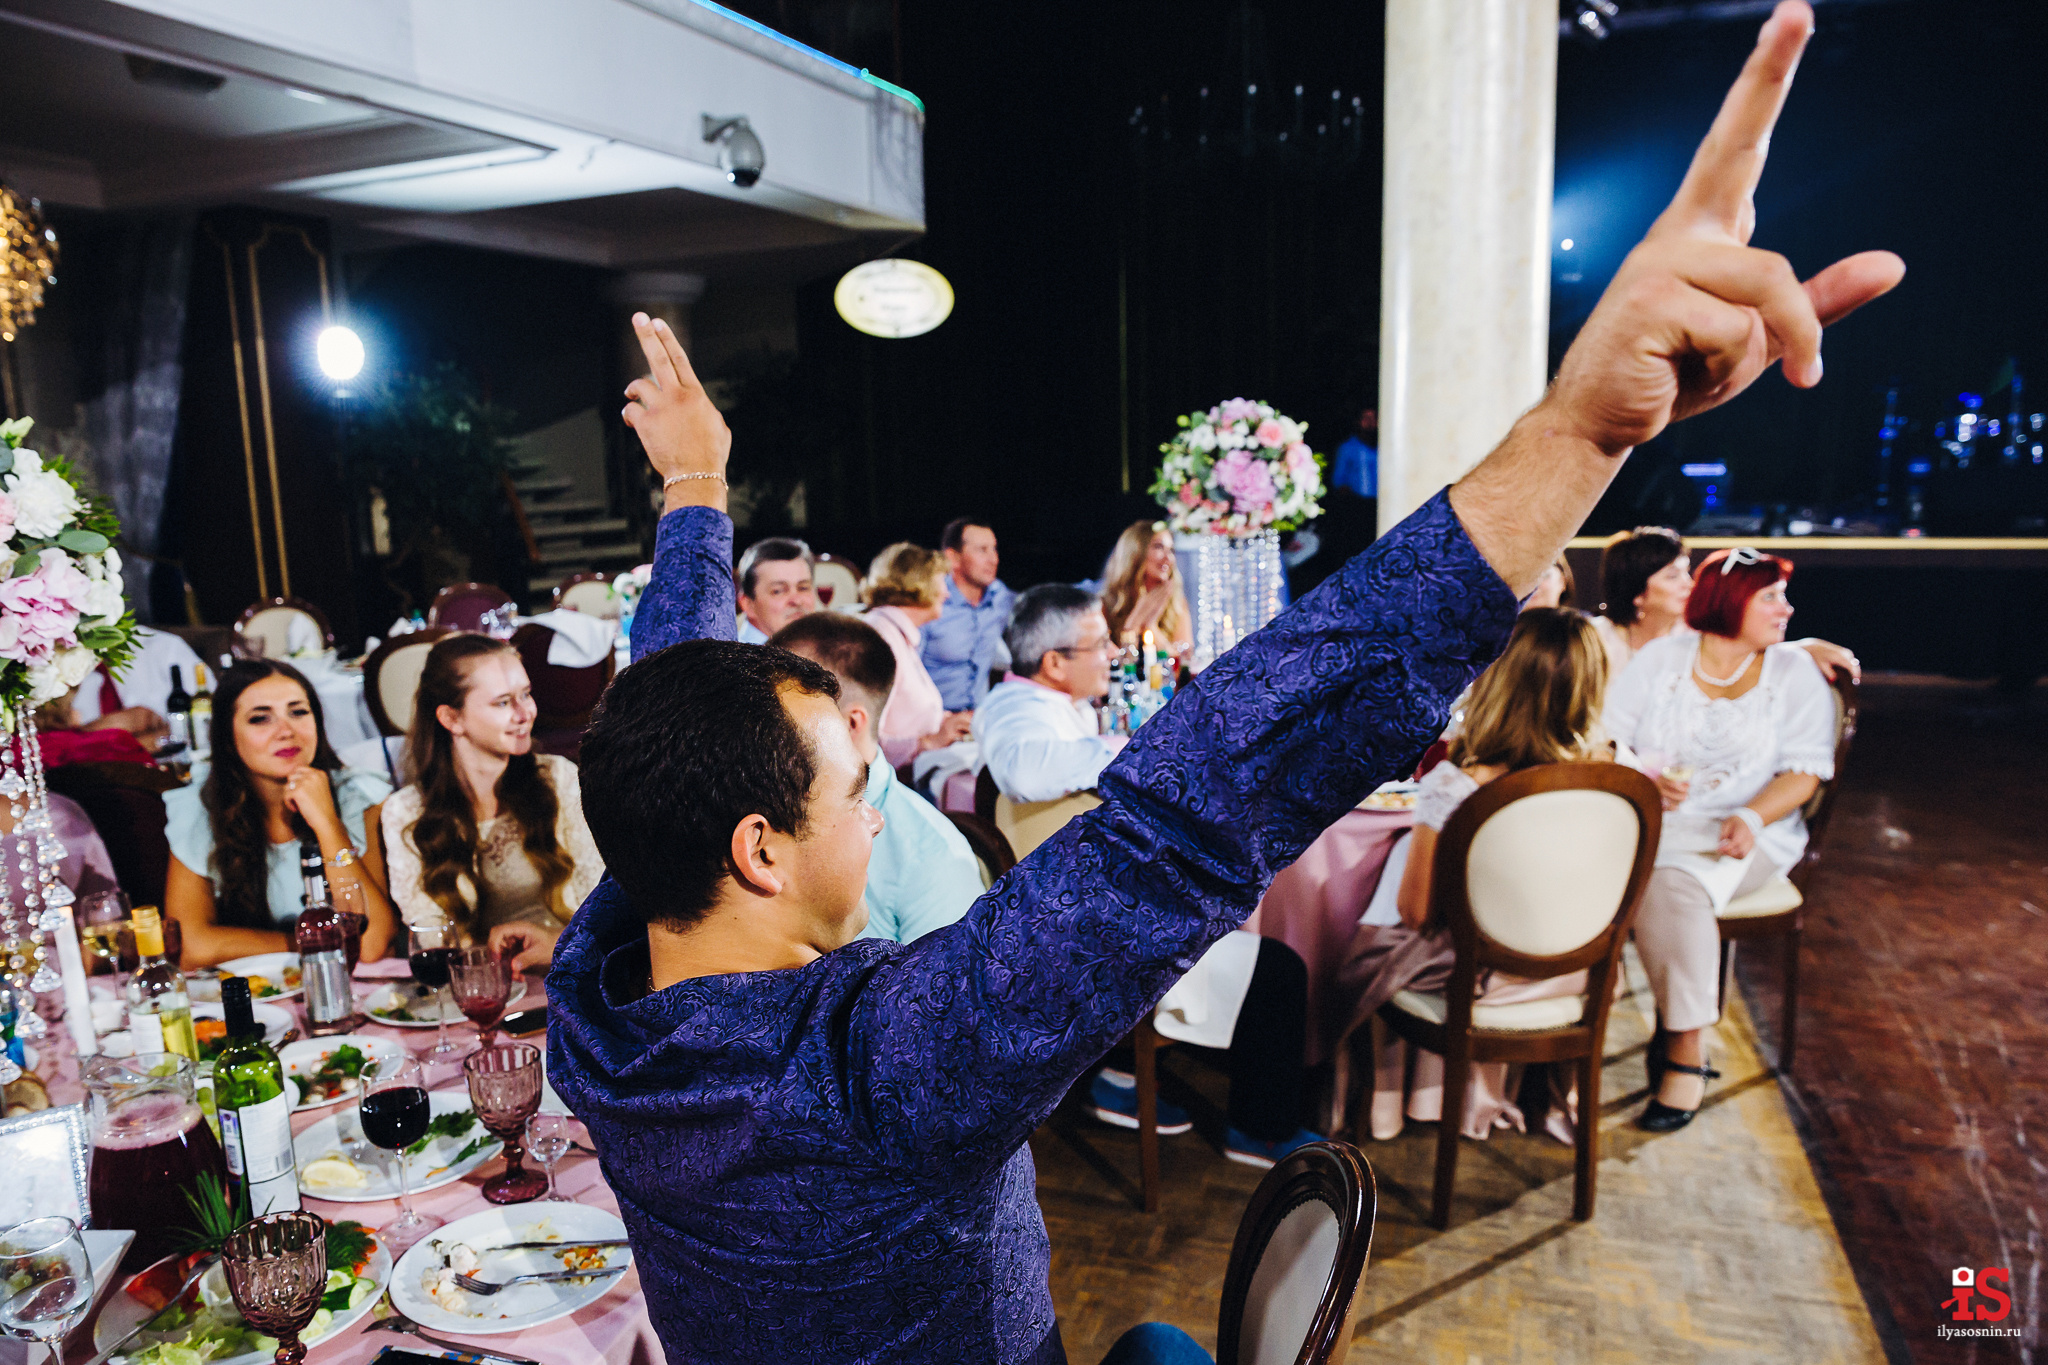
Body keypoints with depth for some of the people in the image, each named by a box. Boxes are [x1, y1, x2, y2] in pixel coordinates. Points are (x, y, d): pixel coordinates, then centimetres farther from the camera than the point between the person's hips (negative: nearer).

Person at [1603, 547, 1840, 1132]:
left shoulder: (1795, 672, 9)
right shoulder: (1659, 657, 9)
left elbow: (1805, 772, 0)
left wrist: (1752, 818, -19)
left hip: (1742, 836, -1)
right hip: (1647, 821, 1)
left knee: (1673, 883, -35)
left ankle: (1687, 1052, -22)